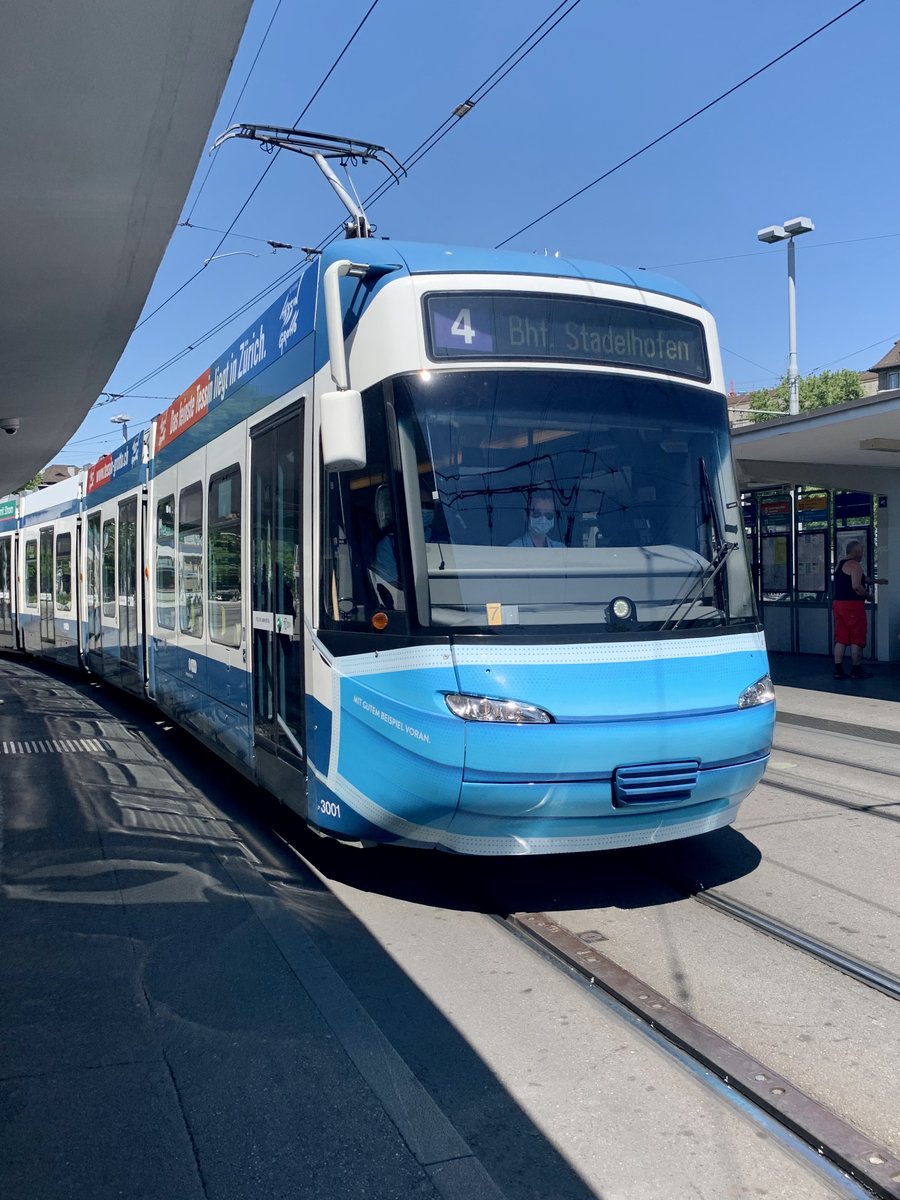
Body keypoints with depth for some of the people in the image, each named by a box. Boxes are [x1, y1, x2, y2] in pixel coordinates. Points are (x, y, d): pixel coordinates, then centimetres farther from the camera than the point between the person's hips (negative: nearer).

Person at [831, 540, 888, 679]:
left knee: (840, 638, 8)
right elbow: (856, 586, -22)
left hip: (837, 603, 8)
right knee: (856, 639, 1)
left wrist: (876, 581, 35)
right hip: (852, 605, -8)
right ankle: (856, 670, 6)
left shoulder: (840, 565, 18)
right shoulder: (855, 565, -11)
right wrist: (868, 595, -7)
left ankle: (838, 670, 6)